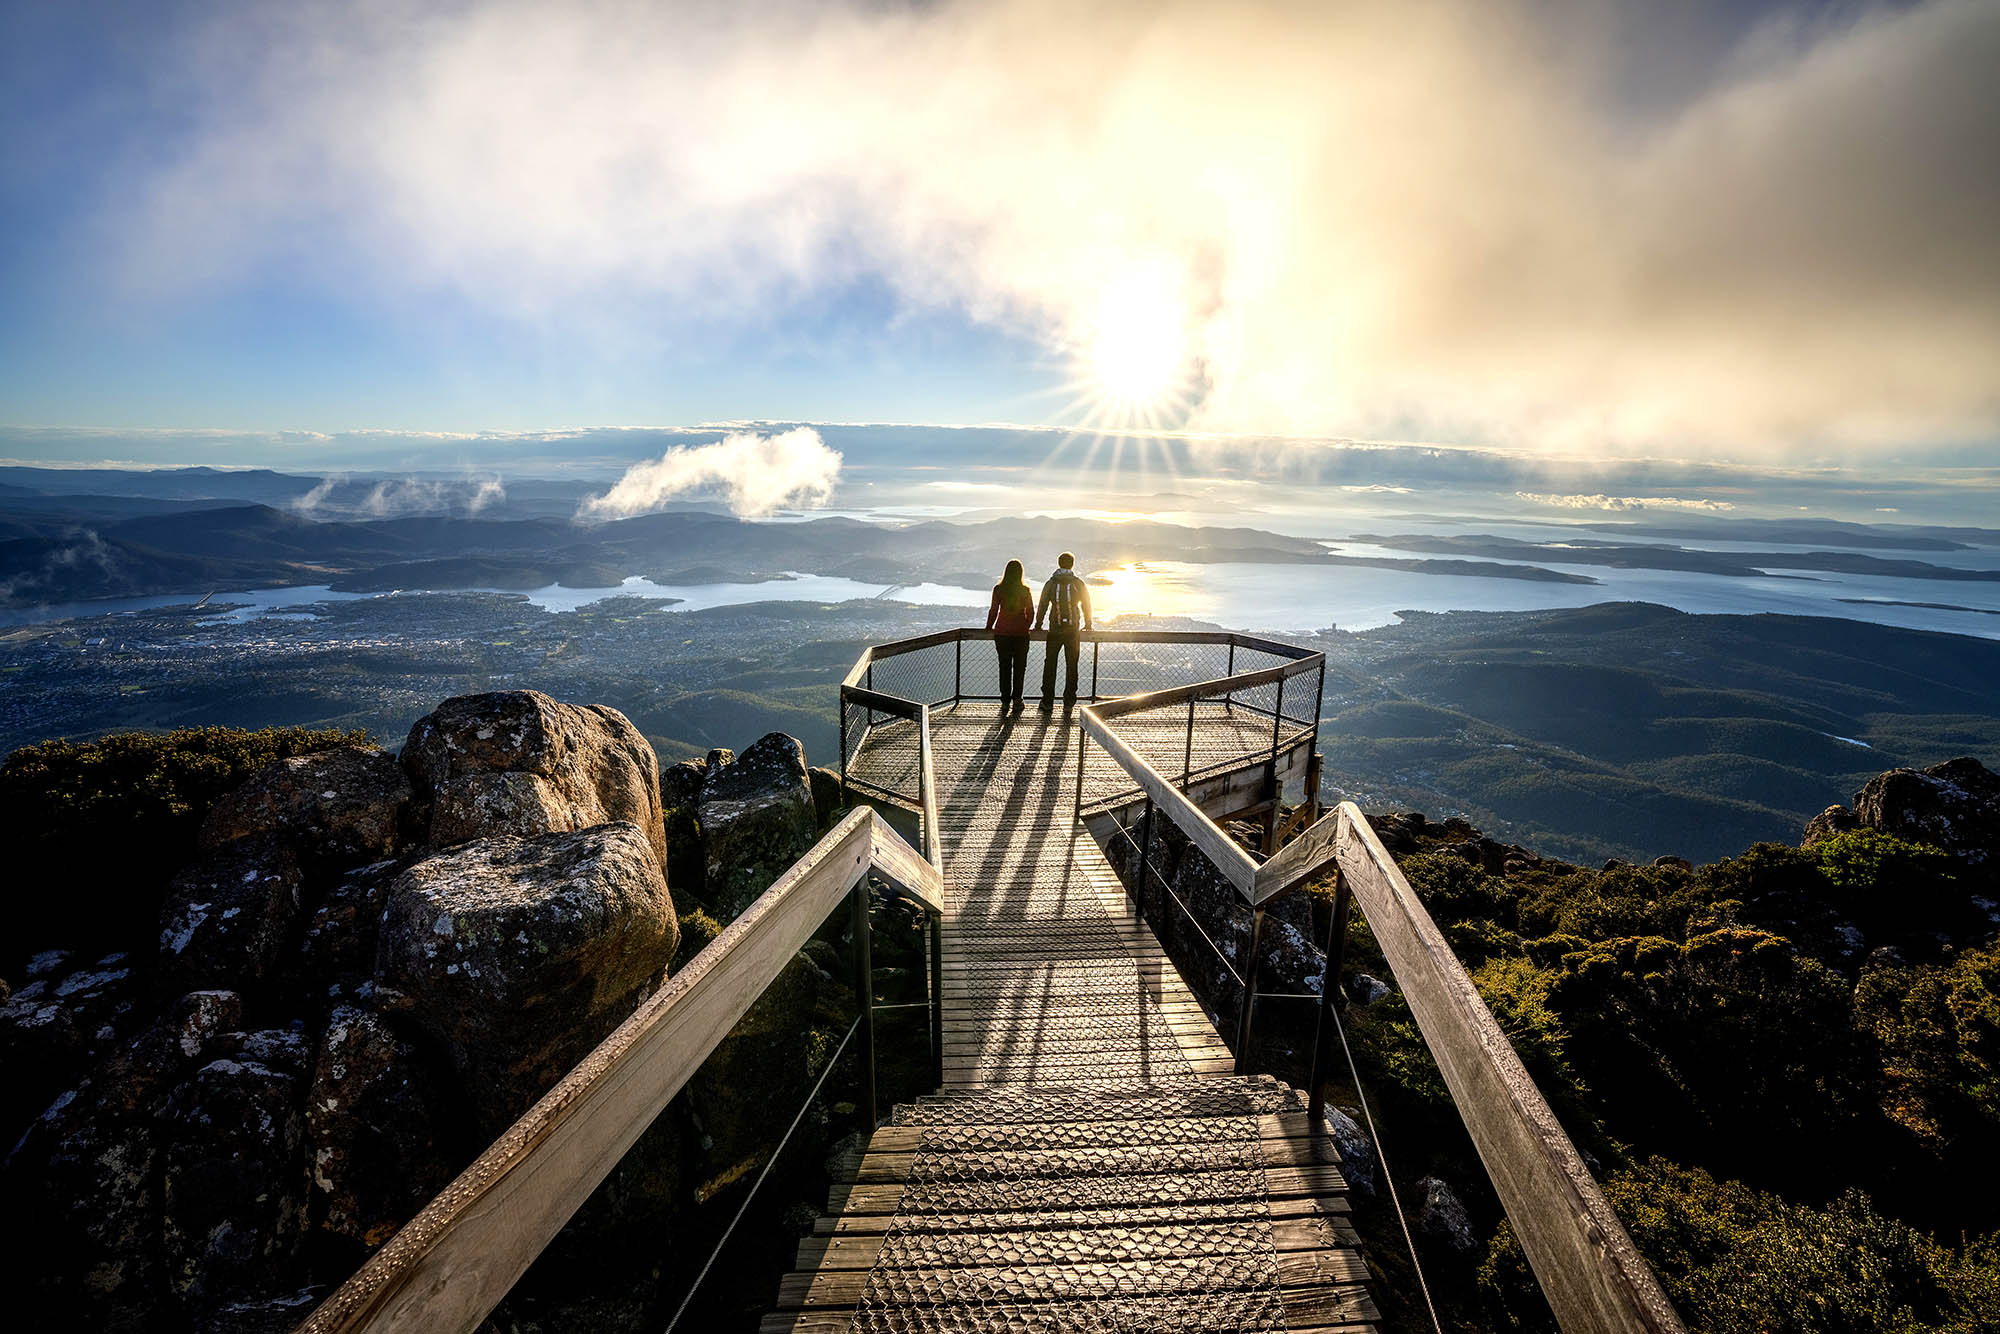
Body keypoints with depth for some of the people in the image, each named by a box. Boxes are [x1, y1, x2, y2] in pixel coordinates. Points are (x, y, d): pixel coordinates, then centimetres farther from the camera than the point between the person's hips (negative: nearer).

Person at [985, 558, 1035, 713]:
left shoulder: (998, 589, -5)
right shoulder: (1026, 590, -4)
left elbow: (993, 610, -1)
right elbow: (1030, 612, 3)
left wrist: (989, 627, 14)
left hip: (1002, 632, 0)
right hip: (1021, 634, 0)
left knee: (1004, 667, 7)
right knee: (1019, 667, 9)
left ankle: (1005, 702, 7)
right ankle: (1016, 699, 9)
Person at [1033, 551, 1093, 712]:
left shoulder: (1050, 584, -1)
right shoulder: (1079, 584, -1)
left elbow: (1042, 606, 1)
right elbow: (1086, 605, 6)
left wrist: (1038, 624, 13)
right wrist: (1088, 625, 20)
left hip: (1055, 630, 0)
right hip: (1073, 631, 1)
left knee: (1050, 664, 7)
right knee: (1071, 666, 8)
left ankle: (1048, 703, 6)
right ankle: (1068, 703, 10)